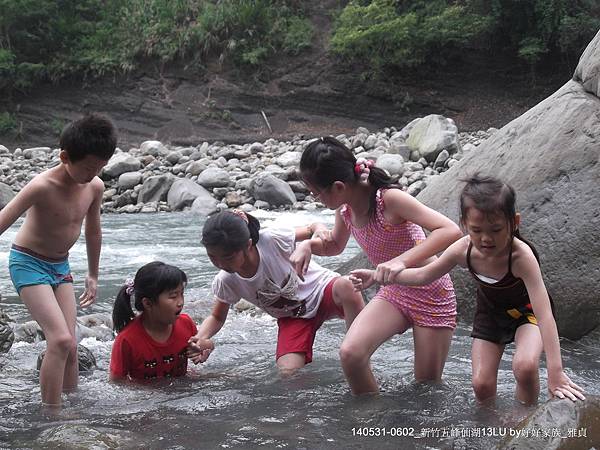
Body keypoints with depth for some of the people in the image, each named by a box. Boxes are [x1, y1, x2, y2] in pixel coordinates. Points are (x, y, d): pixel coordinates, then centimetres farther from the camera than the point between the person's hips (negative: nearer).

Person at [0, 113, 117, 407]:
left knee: (69, 347, 2)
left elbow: (93, 231, 12)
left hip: (60, 266, 6)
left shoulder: (95, 187, -5)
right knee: (60, 340, -19)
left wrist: (92, 275, 21)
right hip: (29, 262, -6)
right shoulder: (43, 186, -25)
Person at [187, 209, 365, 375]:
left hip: (321, 289, -2)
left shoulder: (272, 240, -29)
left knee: (345, 286, -40)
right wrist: (200, 338, -21)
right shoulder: (225, 282, -16)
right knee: (289, 373, -25)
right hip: (293, 318, 3)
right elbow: (217, 317, 2)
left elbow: (314, 228, -16)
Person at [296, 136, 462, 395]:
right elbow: (335, 245, 16)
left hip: (431, 295, -5)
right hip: (393, 293, 5)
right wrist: (308, 245, -6)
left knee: (427, 385, 2)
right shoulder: (345, 207, -6)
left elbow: (450, 231, -35)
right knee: (350, 353, -19)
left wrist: (401, 260, -44)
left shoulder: (389, 199, -27)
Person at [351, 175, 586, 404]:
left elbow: (544, 314, -44)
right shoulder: (464, 250, -26)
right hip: (490, 313, 4)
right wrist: (378, 275, -12)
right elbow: (424, 275, -6)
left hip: (526, 311, -4)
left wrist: (555, 373, -49)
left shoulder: (521, 256, -39)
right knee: (482, 384, -5)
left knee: (525, 366, -30)